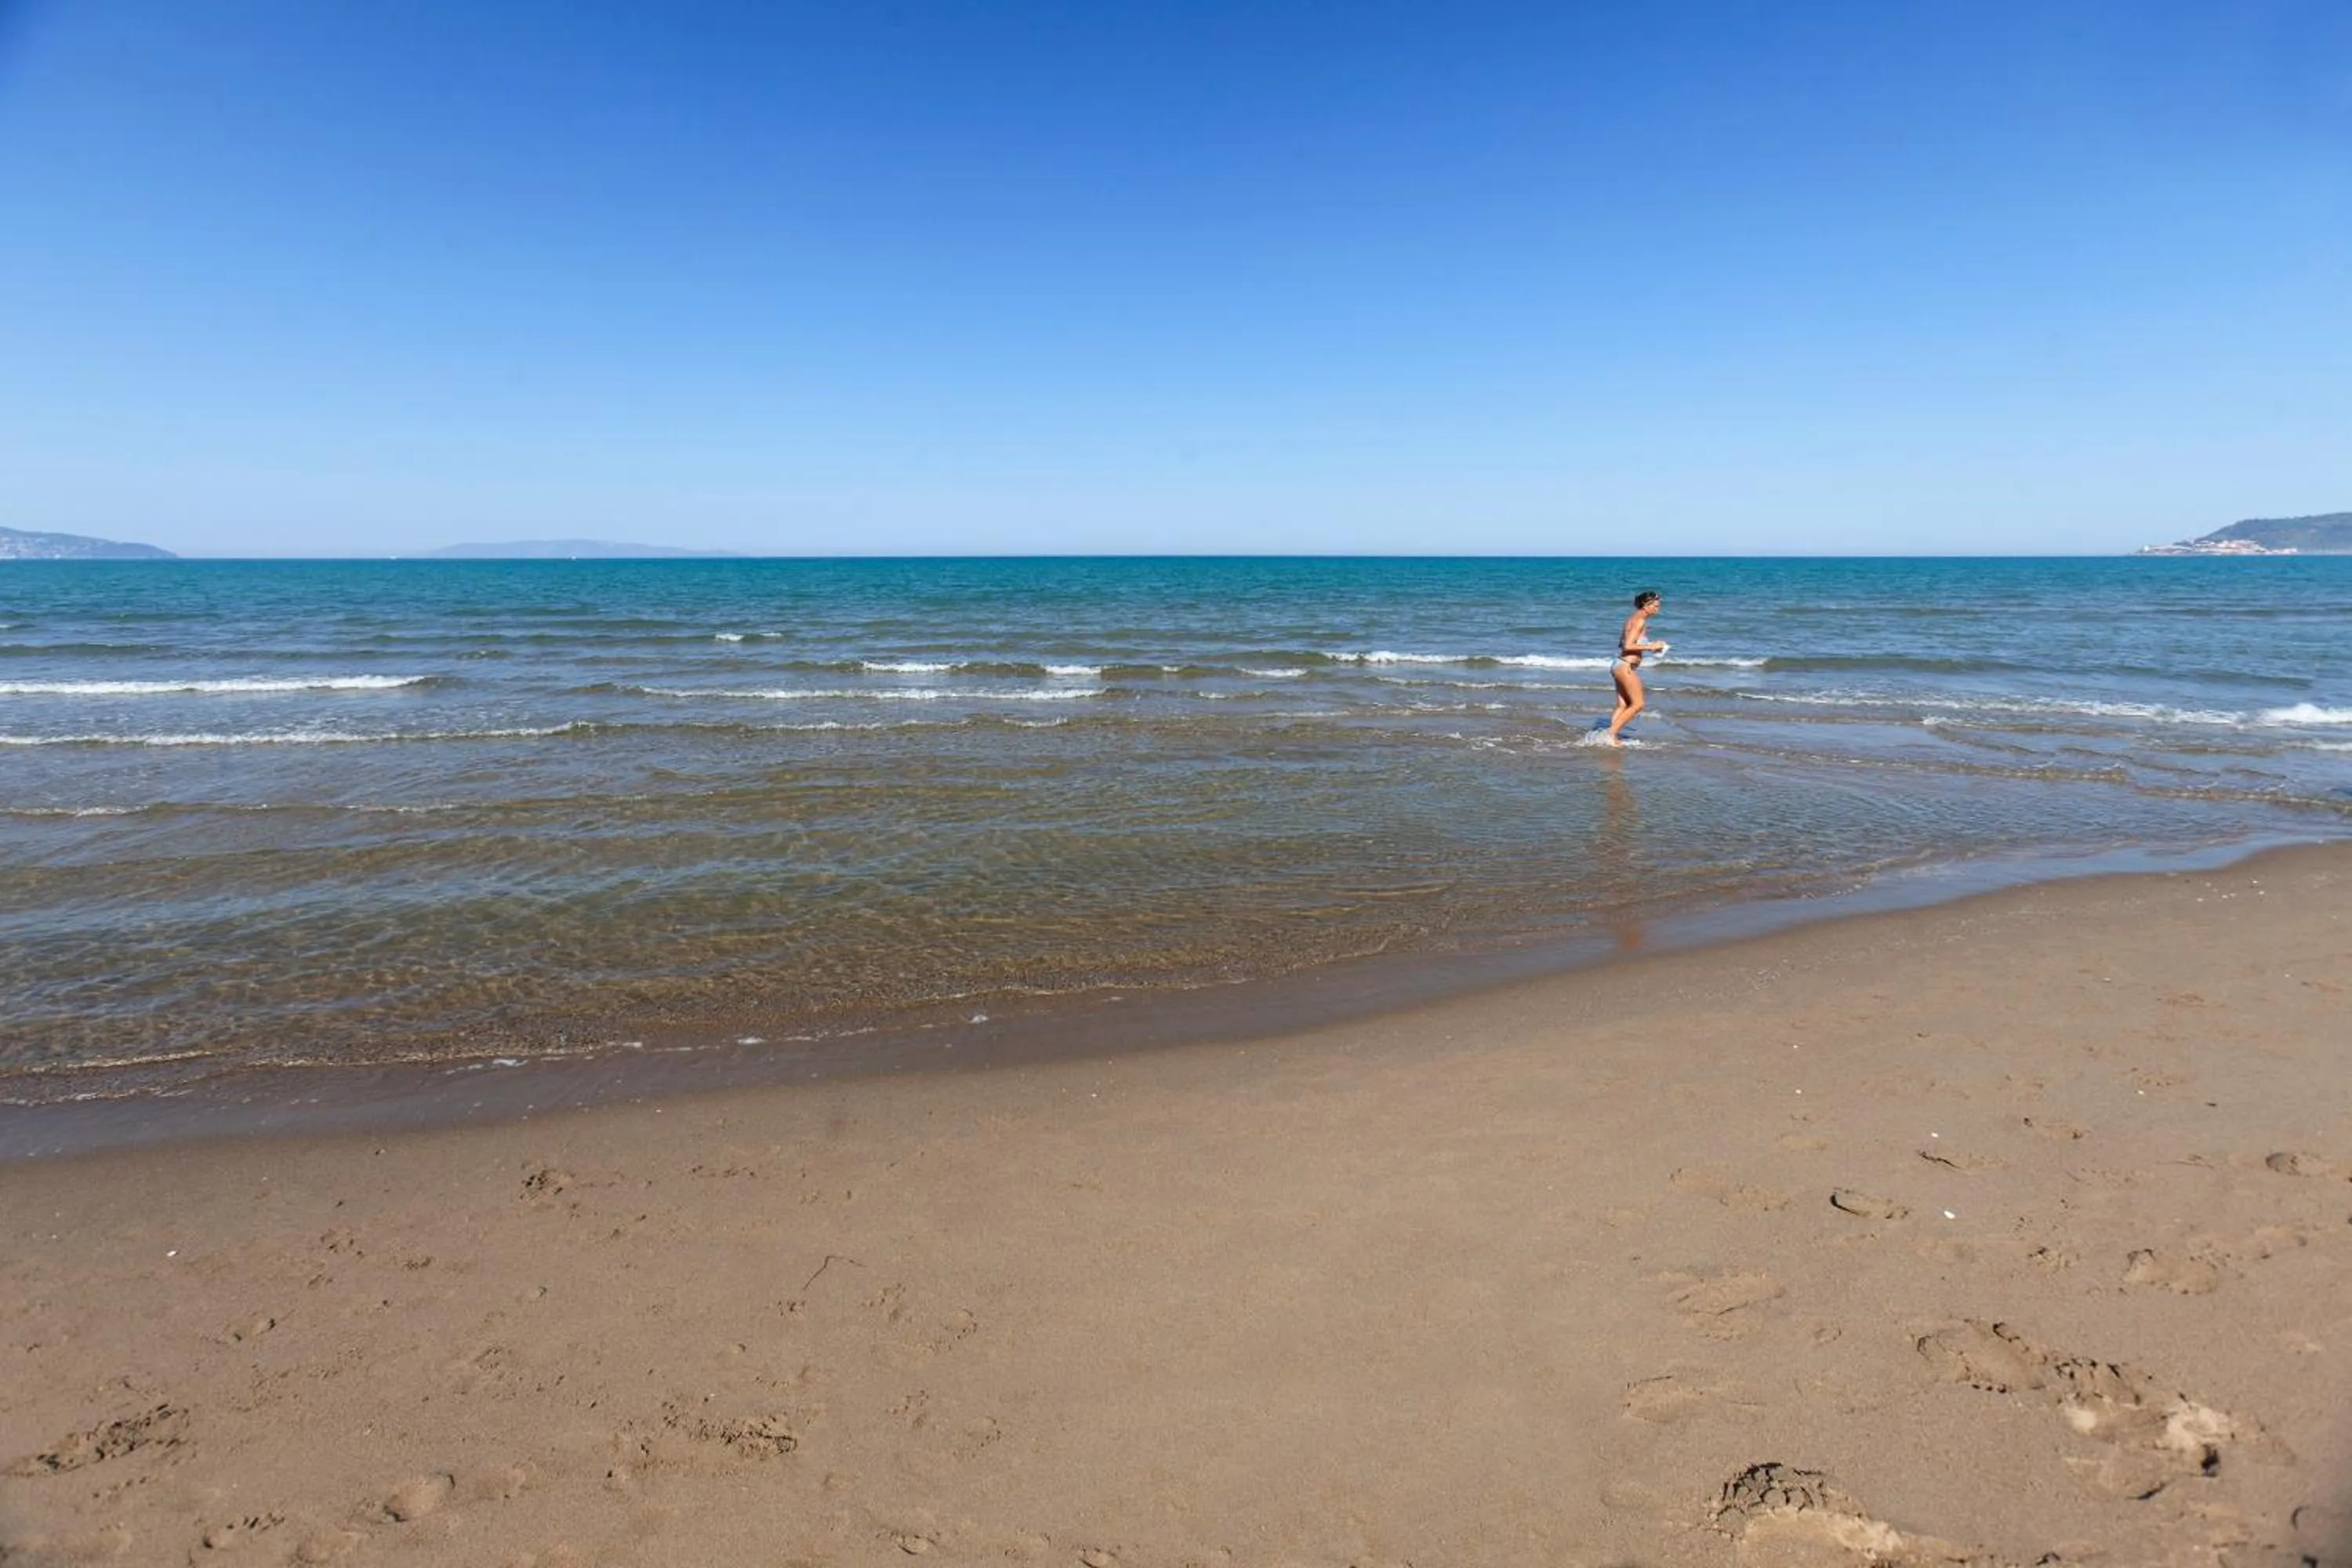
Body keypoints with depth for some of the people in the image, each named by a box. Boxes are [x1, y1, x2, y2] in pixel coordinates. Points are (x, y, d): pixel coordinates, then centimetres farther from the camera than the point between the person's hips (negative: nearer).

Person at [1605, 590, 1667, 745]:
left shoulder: (1633, 619, 14)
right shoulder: (1640, 621, -15)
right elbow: (1628, 646, -22)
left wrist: (1650, 646, 14)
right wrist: (1650, 647, -17)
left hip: (1621, 665, 10)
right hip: (1626, 667, -10)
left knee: (1623, 705, 11)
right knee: (1638, 704, -4)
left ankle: (1612, 737, 9)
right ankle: (1612, 733, -5)